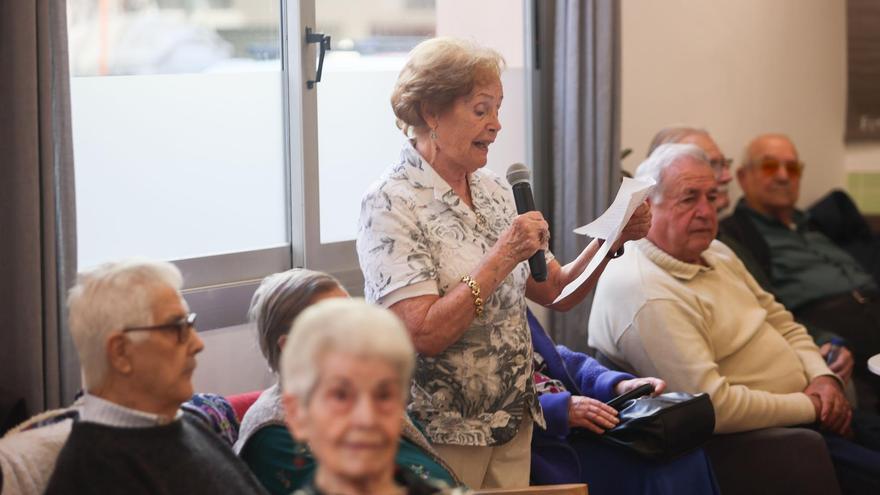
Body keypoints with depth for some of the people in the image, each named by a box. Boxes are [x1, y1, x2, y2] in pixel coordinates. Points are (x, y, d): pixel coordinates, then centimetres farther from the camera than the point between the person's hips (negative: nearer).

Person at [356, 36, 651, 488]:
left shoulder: (494, 192, 8)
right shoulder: (391, 204, -15)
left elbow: (556, 291, 10)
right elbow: (423, 334, -23)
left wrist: (612, 238, -4)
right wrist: (502, 257, -22)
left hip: (514, 427, 7)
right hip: (443, 435, -7)